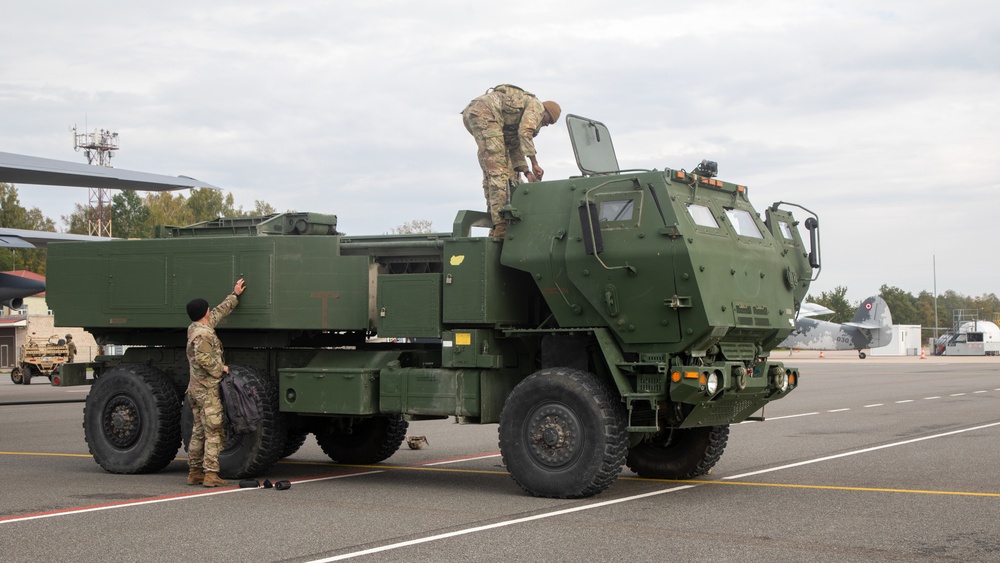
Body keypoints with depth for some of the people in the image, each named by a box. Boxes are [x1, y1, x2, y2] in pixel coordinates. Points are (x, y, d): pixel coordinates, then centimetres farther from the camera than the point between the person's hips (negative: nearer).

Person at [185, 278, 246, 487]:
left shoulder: (195, 328, 13)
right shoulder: (202, 334, -16)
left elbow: (220, 312, 25)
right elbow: (203, 359, -27)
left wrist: (235, 295, 33)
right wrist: (221, 368, -12)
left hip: (195, 389, 10)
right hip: (207, 389, -10)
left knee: (199, 432, 13)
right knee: (214, 432, -8)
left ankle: (194, 472, 16)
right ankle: (211, 474, -11)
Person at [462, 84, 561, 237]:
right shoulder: (536, 106, 7)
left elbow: (515, 148, 30)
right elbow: (525, 133, -8)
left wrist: (527, 172, 19)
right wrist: (534, 163, -7)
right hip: (485, 113, -10)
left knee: (490, 170, 15)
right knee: (498, 170, -11)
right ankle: (500, 227, -16)